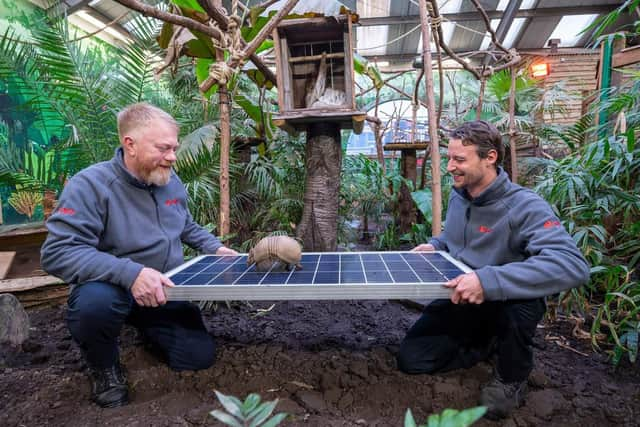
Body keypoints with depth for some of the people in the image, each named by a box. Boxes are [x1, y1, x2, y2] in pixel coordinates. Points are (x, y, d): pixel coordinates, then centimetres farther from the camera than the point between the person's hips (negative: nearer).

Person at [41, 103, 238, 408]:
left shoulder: (171, 181, 0)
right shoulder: (90, 185, -22)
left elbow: (187, 228, 17)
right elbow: (57, 252, -30)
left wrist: (215, 248, 0)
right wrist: (131, 273, -41)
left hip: (164, 293, 5)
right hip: (112, 289, -5)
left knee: (200, 356, -2)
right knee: (96, 301, -41)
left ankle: (146, 329, 30)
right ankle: (103, 368, -4)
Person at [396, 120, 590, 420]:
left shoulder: (524, 206, -25)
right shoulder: (457, 197, -2)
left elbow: (574, 265, -40)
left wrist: (489, 280, -50)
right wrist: (435, 246, -5)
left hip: (505, 305, -5)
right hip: (461, 301, 5)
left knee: (519, 298, -41)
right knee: (410, 358, -7)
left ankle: (512, 377, -5)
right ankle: (487, 343, 19)